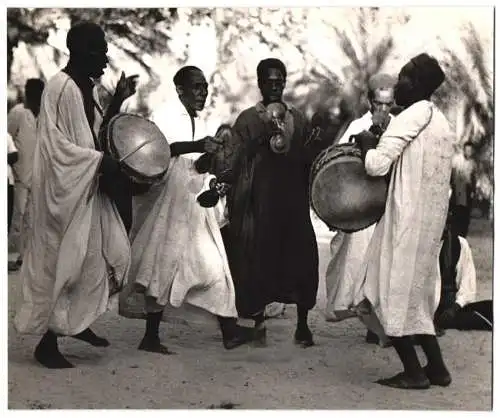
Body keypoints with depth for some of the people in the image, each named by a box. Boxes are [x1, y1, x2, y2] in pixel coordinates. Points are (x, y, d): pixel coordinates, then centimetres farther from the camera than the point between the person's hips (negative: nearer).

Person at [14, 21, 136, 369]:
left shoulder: (87, 87, 11)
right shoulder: (60, 88, -17)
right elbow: (55, 144, -22)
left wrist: (118, 102, 7)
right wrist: (100, 160, -24)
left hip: (88, 189, 9)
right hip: (65, 191, -9)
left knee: (110, 252, 13)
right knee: (61, 262, -2)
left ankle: (79, 323, 27)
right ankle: (47, 342, 9)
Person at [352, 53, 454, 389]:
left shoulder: (411, 116, -13)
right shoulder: (442, 122, 14)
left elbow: (377, 165, -17)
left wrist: (367, 143, 2)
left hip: (406, 219, -9)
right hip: (431, 220, 9)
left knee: (392, 292, 1)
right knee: (414, 292, 17)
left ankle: (414, 373, 4)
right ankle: (436, 368, 18)